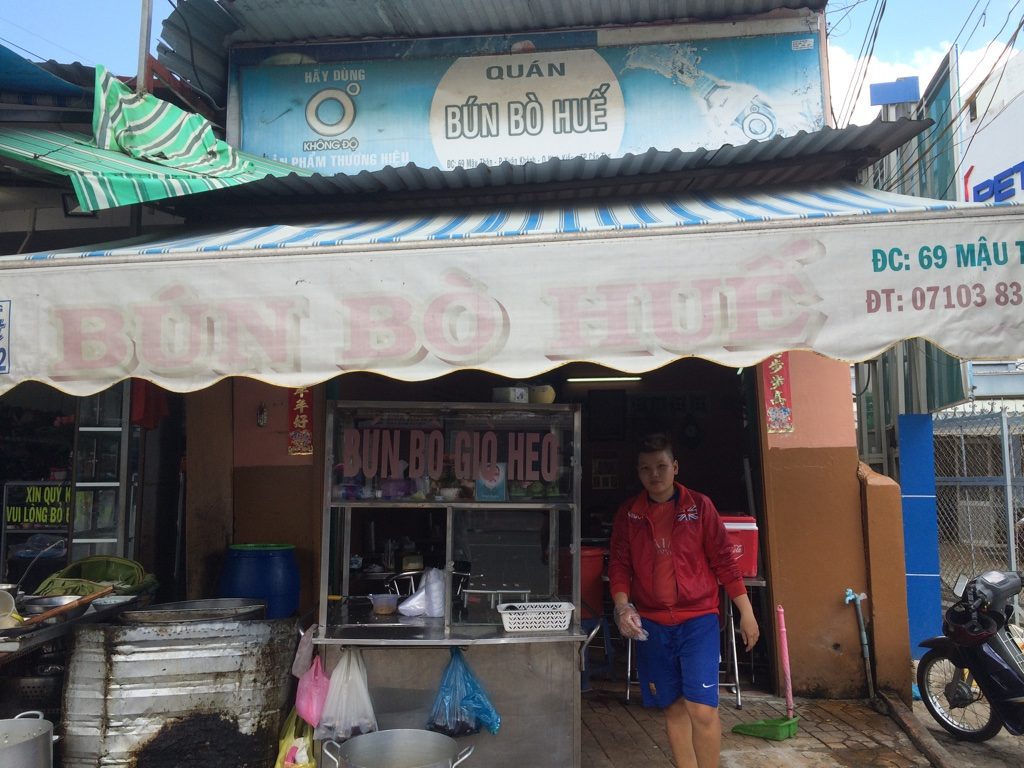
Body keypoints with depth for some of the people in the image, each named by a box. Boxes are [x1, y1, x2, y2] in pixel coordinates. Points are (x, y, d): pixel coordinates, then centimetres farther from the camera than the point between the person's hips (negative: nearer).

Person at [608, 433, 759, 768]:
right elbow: (619, 565, 4)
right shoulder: (628, 513, 3)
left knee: (702, 709, -8)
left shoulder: (699, 506, -2)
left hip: (698, 620, -2)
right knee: (674, 708, 11)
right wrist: (622, 606, -12)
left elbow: (724, 560, 0)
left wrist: (746, 612, 1)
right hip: (651, 624, 2)